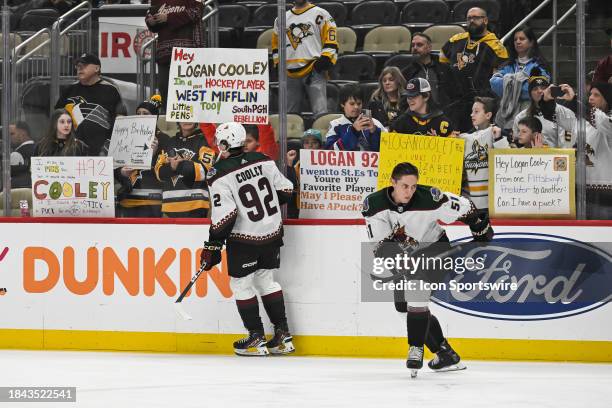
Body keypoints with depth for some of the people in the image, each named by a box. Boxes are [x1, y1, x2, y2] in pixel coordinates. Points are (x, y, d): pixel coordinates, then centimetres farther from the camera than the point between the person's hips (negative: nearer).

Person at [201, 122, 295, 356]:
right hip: (273, 233, 6)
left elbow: (224, 215, -20)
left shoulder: (219, 175, -16)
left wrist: (213, 245, -12)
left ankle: (257, 339, 11)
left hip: (244, 239, -6)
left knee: (241, 284, 10)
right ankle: (283, 336, 17)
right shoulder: (263, 161, 0)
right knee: (266, 280, 19)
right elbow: (286, 190, 6)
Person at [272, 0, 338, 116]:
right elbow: (276, 42, 27)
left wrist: (325, 59, -12)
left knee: (320, 113, -14)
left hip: (314, 71, -5)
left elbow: (331, 39, -1)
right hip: (290, 74, 5)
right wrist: (278, 62, 14)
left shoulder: (320, 14, 4)